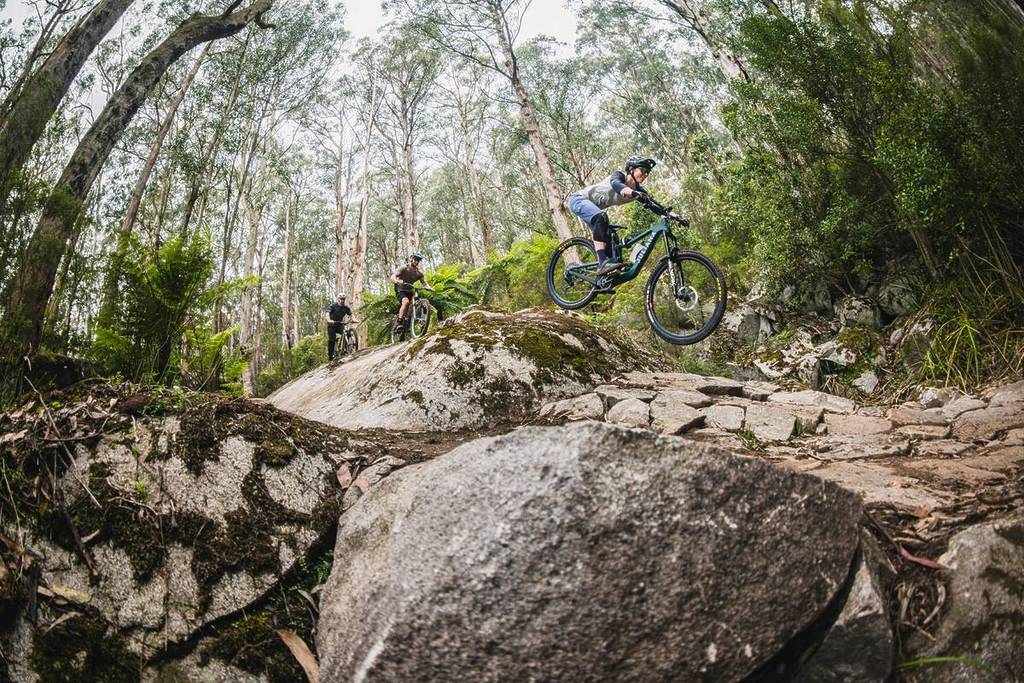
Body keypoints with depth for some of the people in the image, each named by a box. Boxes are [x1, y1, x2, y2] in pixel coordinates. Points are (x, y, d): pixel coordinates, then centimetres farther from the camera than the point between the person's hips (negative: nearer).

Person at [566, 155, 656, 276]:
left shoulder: (638, 190, -3)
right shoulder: (619, 176, -21)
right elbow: (616, 185, -45)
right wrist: (634, 193, -63)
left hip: (593, 207, 9)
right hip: (578, 199, -8)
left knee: (609, 238, 0)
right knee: (601, 217, -34)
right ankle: (603, 263, -41)